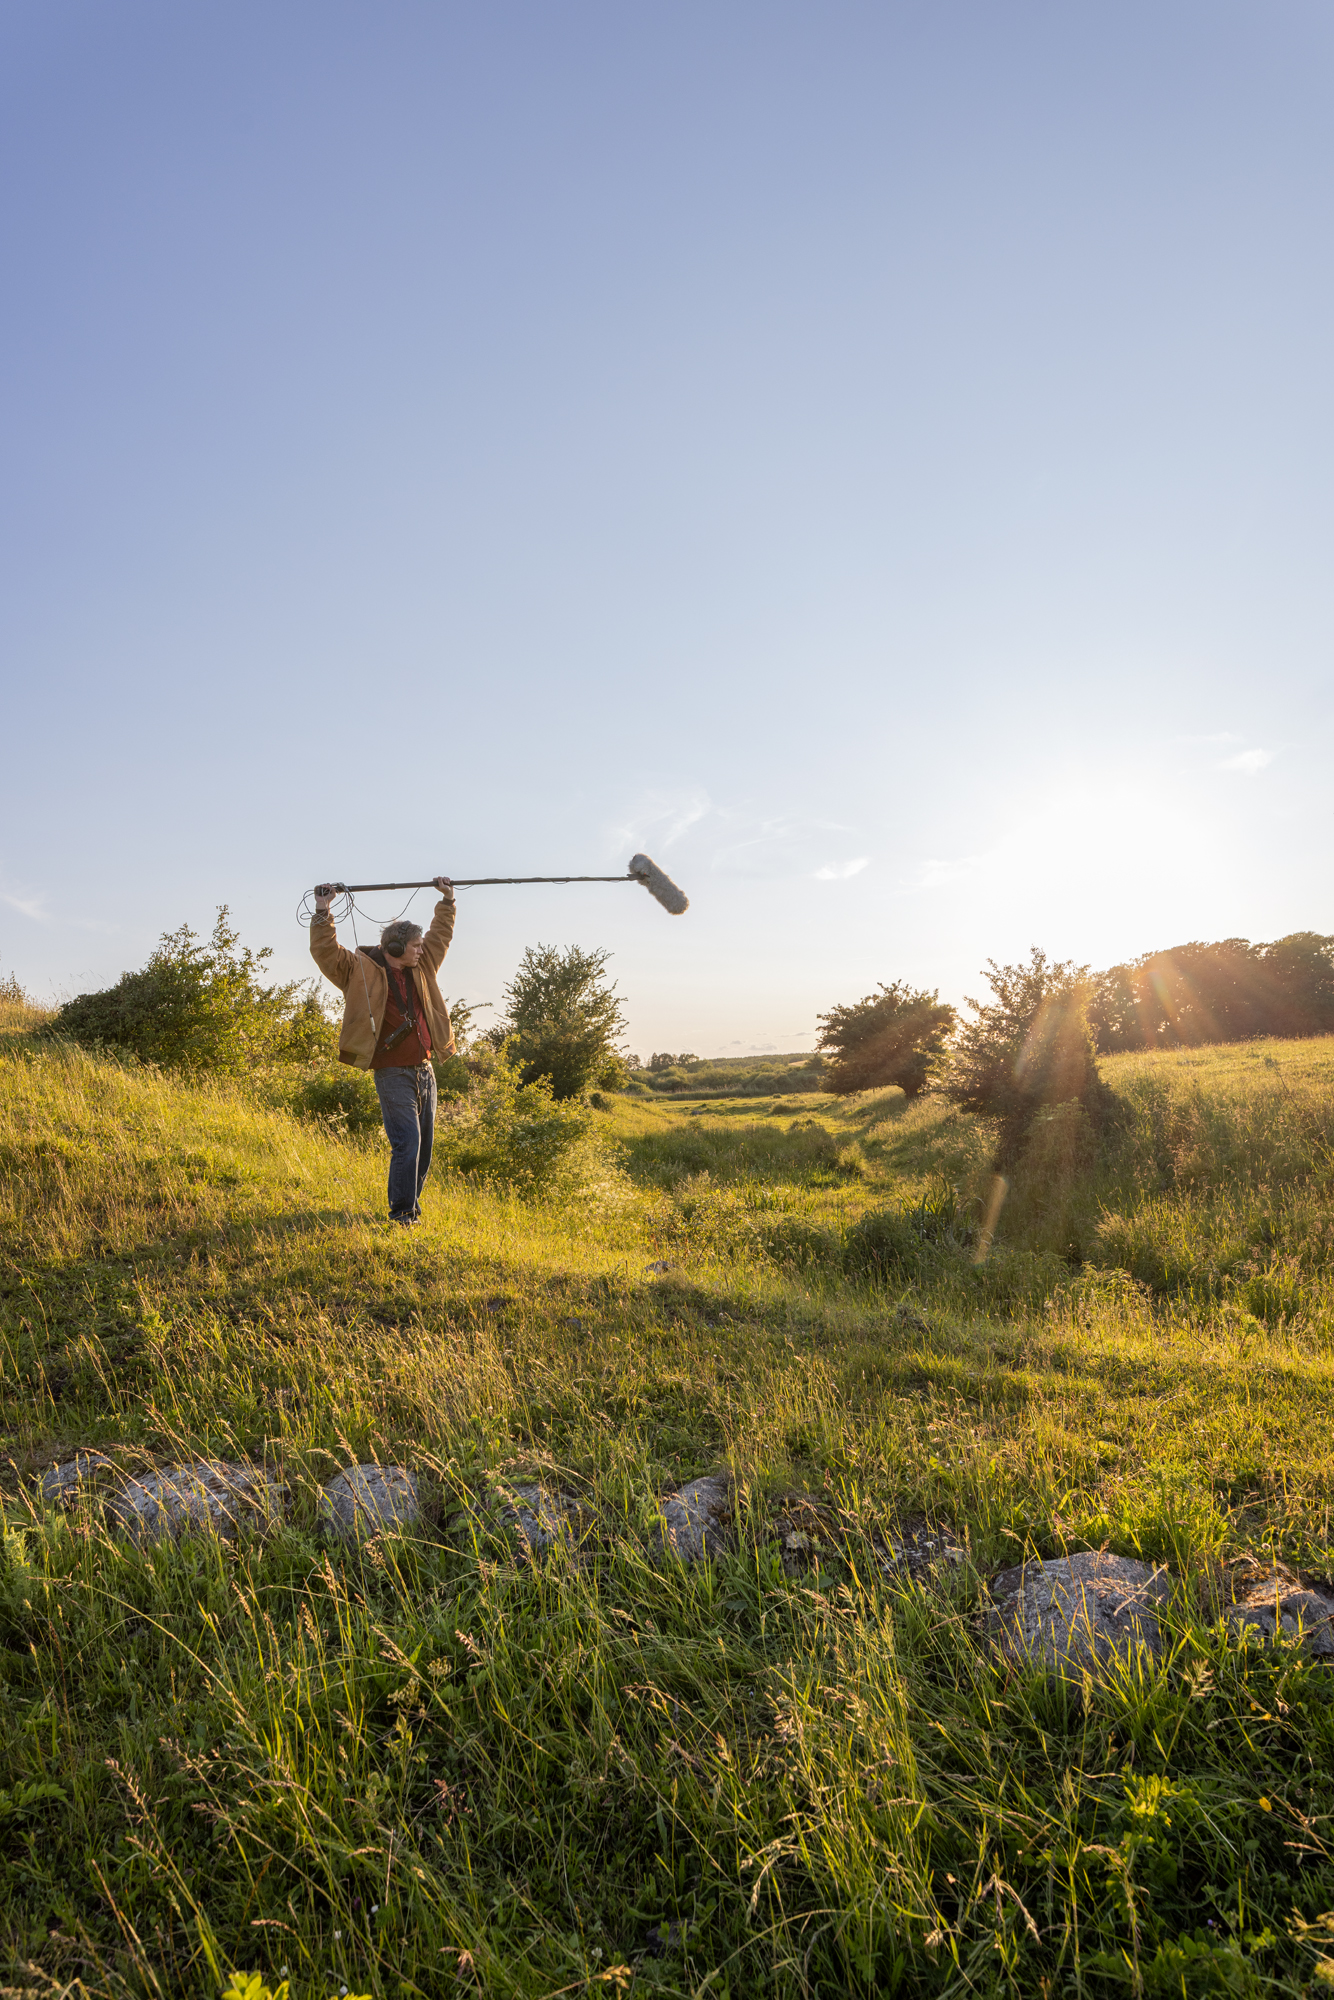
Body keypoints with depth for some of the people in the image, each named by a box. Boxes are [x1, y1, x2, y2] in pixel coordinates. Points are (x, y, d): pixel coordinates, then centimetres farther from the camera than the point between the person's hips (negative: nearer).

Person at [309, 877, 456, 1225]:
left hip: (425, 1071, 7)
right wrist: (322, 913, -13)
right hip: (393, 1074, -6)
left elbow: (440, 936, 26)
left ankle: (411, 1205, 25)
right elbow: (326, 952, -9)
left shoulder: (421, 969, 15)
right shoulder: (361, 969, -1)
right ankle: (401, 1213, -2)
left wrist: (446, 900, 28)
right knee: (407, 1141, -13)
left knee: (424, 1145, 11)